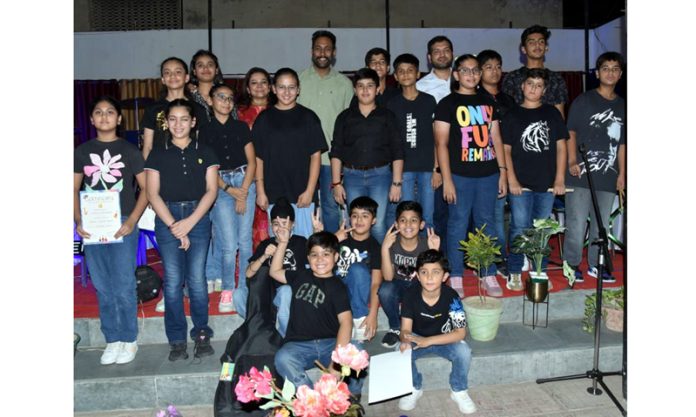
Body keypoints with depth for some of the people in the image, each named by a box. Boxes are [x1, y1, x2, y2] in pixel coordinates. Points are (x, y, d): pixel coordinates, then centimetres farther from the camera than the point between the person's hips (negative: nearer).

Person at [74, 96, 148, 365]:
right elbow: (75, 189, 13)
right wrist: (78, 222, -2)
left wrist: (132, 221, -10)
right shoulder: (82, 151, 10)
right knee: (102, 287, 8)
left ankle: (129, 340, 13)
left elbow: (146, 189, 1)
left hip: (122, 224, -3)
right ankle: (112, 339, 19)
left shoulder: (129, 150, 3)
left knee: (123, 286, -2)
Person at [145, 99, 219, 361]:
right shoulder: (158, 155, 8)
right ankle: (177, 340, 8)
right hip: (166, 219, 0)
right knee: (172, 281, -2)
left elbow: (211, 190, 2)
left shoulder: (205, 153, 9)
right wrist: (174, 226, -9)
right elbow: (153, 194, 2)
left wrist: (190, 222, -9)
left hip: (198, 218, 0)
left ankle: (202, 334, 12)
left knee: (197, 279, -4)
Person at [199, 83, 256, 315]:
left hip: (245, 182, 1)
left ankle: (244, 290, 13)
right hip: (220, 186, -1)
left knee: (245, 241, 0)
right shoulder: (205, 131, 6)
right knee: (229, 244, -7)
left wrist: (243, 192, -5)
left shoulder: (241, 127, 9)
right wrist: (229, 189, -9)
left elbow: (251, 162, 5)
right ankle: (227, 289, 11)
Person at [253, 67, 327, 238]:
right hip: (273, 193, 1)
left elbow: (316, 155, 0)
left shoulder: (308, 117, 3)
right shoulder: (264, 118, 6)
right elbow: (258, 157, 6)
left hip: (302, 193, -1)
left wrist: (309, 190, -7)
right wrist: (260, 191, 0)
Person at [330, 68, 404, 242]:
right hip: (353, 176, 1)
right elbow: (336, 152, 7)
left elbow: (397, 152, 4)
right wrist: (336, 183, 0)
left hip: (380, 175, -1)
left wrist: (396, 182, -3)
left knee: (378, 226, -5)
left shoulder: (387, 116, 7)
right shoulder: (345, 117, 9)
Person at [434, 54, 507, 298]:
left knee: (486, 224, 9)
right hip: (460, 175, -4)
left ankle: (489, 276, 18)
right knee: (458, 225, 1)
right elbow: (441, 143, -5)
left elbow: (496, 139, 15)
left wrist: (503, 173, 9)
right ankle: (455, 278, 10)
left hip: (488, 174, 4)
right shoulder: (447, 104, 1)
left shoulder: (488, 103, 15)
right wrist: (447, 179, -11)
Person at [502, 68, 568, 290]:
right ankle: (515, 273, 9)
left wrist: (560, 179, 0)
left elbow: (560, 147, 7)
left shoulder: (552, 113, 8)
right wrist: (511, 179, -8)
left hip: (547, 183, 2)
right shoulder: (513, 115, 3)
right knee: (519, 228, -1)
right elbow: (506, 149, 0)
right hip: (521, 183, -2)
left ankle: (540, 272, 23)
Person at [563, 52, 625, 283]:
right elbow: (571, 133, 0)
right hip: (581, 175, -4)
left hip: (608, 177, 4)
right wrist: (572, 162, -12)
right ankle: (572, 264, 9)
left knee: (602, 224, 10)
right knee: (577, 223, -4)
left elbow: (622, 143, 15)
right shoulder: (583, 101, 2)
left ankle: (595, 264, 22)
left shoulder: (622, 106, 14)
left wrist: (622, 174, 10)